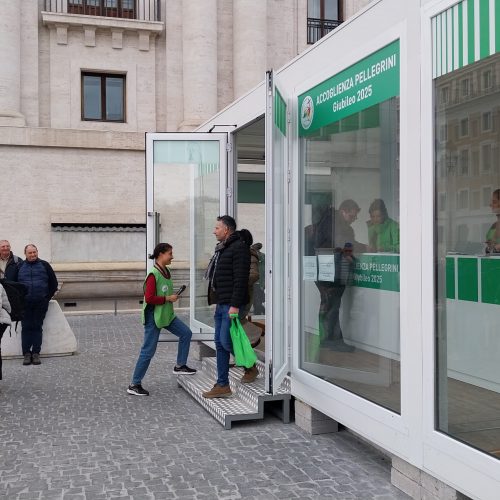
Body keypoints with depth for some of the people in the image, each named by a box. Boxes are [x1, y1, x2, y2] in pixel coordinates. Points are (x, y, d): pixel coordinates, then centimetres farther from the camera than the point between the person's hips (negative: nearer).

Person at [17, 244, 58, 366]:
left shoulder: (44, 265, 6)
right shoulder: (20, 267, 9)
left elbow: (54, 283, 9)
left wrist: (47, 297, 2)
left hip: (41, 303, -1)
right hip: (25, 304, 1)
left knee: (37, 327, 1)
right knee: (26, 327, -1)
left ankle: (36, 353, 4)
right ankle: (26, 353, 2)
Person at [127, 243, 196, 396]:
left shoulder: (166, 272, 7)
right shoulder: (153, 275, -21)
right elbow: (149, 298, -26)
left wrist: (173, 297, 6)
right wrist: (168, 299, -18)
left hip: (167, 314, 9)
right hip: (153, 317, -9)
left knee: (186, 333, 8)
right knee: (148, 351, -3)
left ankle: (180, 366, 23)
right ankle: (134, 385, 8)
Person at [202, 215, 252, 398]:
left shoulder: (239, 247, -12)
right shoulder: (222, 248, 19)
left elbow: (241, 279, -20)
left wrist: (235, 305, -24)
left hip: (231, 305, -10)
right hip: (221, 304, 10)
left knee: (226, 341, -12)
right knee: (220, 344, 8)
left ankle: (250, 367, 11)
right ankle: (222, 385, 14)